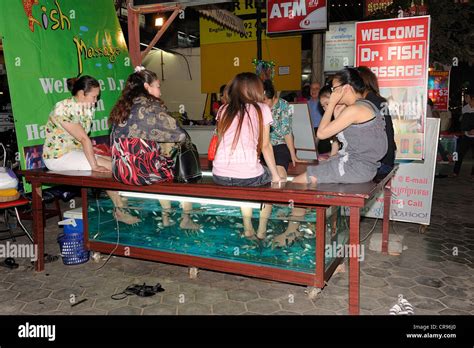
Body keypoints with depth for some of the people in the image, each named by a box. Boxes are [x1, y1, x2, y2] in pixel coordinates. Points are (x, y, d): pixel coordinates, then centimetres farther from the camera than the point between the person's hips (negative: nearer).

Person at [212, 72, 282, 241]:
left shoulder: (224, 109, 11)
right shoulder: (262, 109, 3)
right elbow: (265, 146, 3)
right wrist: (276, 176, 12)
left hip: (219, 176, 4)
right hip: (248, 175, -4)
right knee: (270, 176, 29)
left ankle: (248, 228, 32)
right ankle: (261, 230, 28)